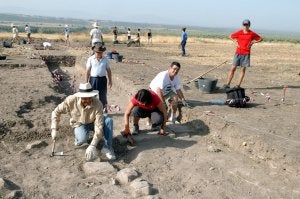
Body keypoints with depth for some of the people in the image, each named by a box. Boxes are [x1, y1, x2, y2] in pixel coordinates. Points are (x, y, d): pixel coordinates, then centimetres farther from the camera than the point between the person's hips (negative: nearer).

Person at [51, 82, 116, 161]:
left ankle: (107, 147, -19)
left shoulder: (97, 104, -33)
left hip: (93, 123, 1)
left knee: (109, 121, -29)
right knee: (83, 139, -33)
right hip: (80, 124, 0)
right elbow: (56, 112, -13)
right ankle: (78, 137, 5)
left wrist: (93, 145, -43)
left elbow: (99, 126, -35)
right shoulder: (71, 100, -29)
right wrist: (54, 129, -19)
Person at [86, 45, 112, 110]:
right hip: (93, 79, -1)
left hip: (102, 79, 1)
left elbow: (108, 70, 8)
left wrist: (110, 80, 9)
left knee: (103, 96, 7)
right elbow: (88, 71, 0)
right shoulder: (90, 59, -2)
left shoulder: (105, 59, 2)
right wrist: (87, 81, -1)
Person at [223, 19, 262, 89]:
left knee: (243, 69, 0)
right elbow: (231, 36, 18)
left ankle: (238, 85, 5)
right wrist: (236, 42, 5)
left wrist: (253, 42, -1)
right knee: (233, 68, -3)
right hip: (238, 53, 1)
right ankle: (228, 84, 0)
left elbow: (260, 39, 12)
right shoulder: (239, 32, 3)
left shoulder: (252, 34, 2)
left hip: (246, 54, 0)